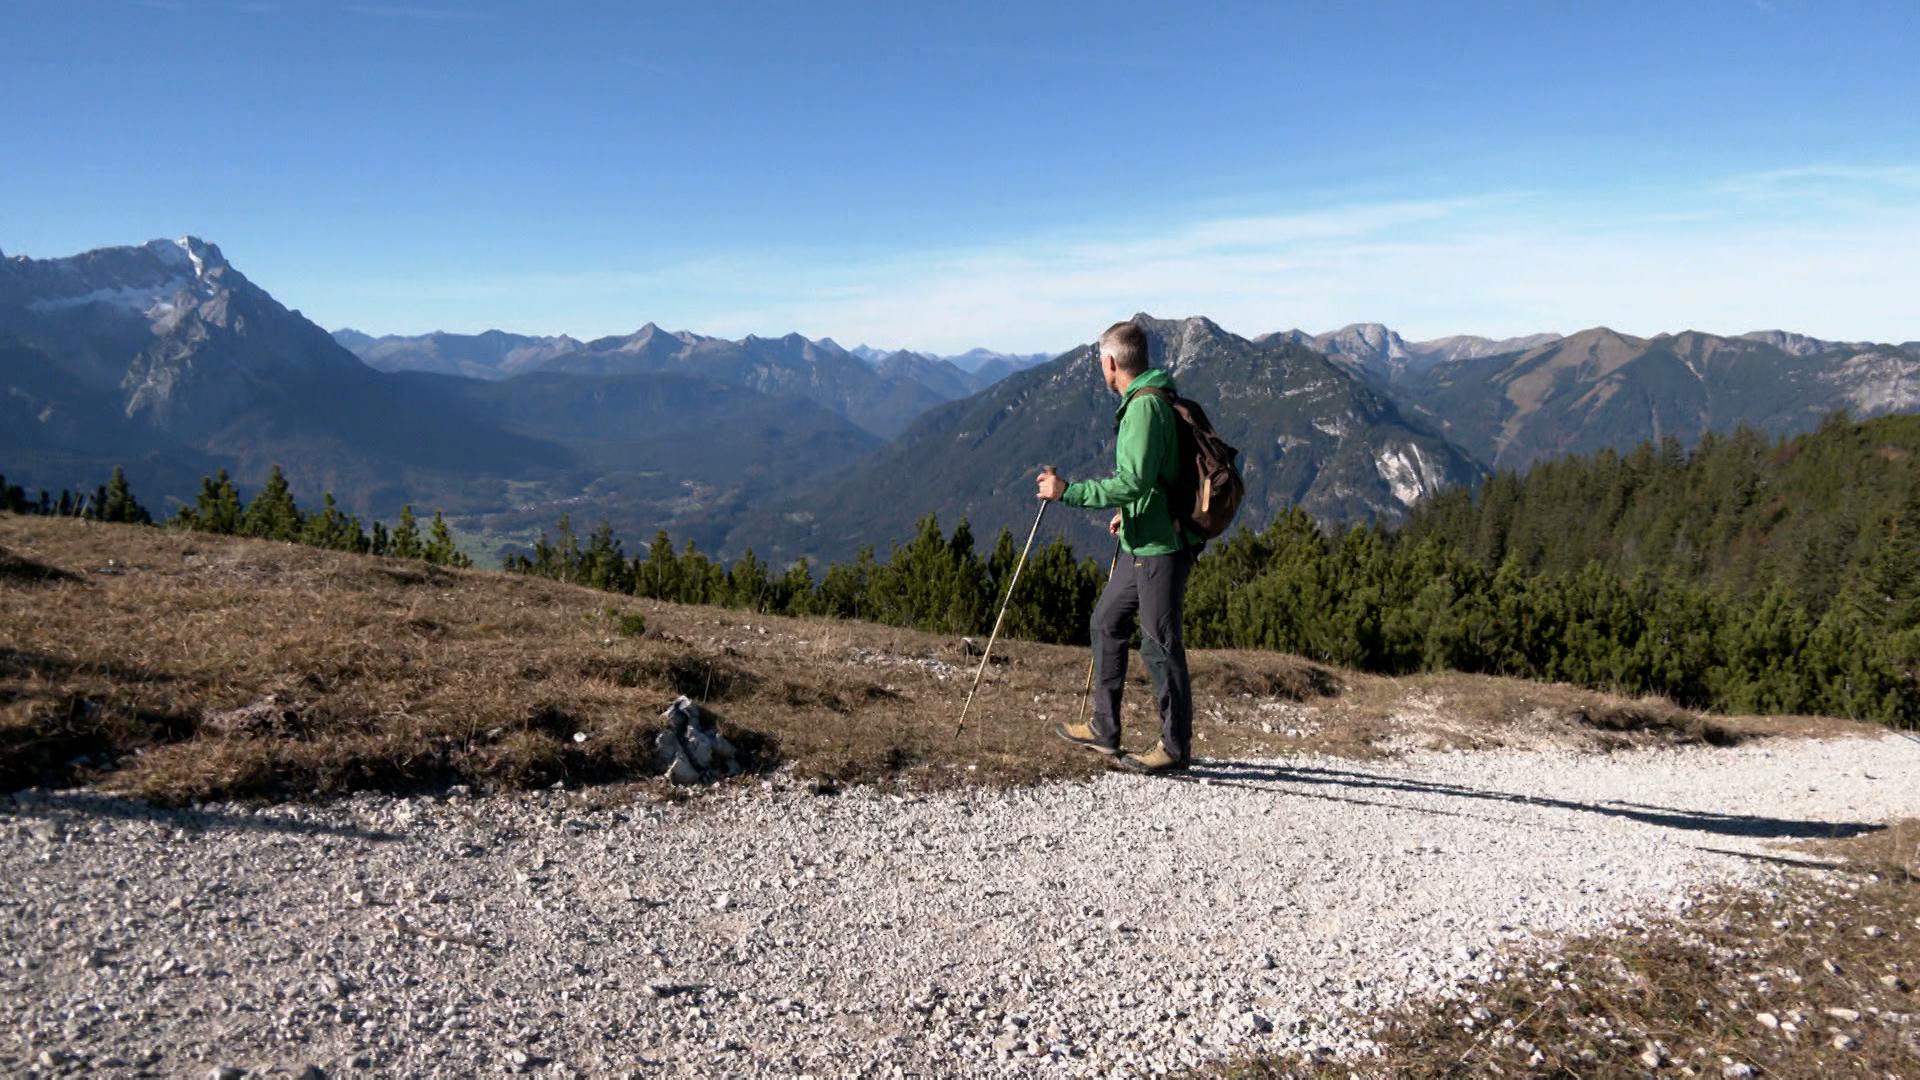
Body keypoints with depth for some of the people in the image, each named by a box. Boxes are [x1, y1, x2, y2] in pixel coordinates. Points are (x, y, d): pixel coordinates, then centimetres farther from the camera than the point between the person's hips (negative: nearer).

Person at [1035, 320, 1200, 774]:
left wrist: (1067, 492, -22)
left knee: (1159, 644, -2)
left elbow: (1131, 482, -26)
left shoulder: (1145, 407, -19)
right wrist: (1129, 514, 28)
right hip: (1143, 543, 11)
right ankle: (1104, 728, 24)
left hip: (1161, 549, -11)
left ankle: (1176, 747, 9)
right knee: (1107, 623, 16)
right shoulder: (1150, 401, 14)